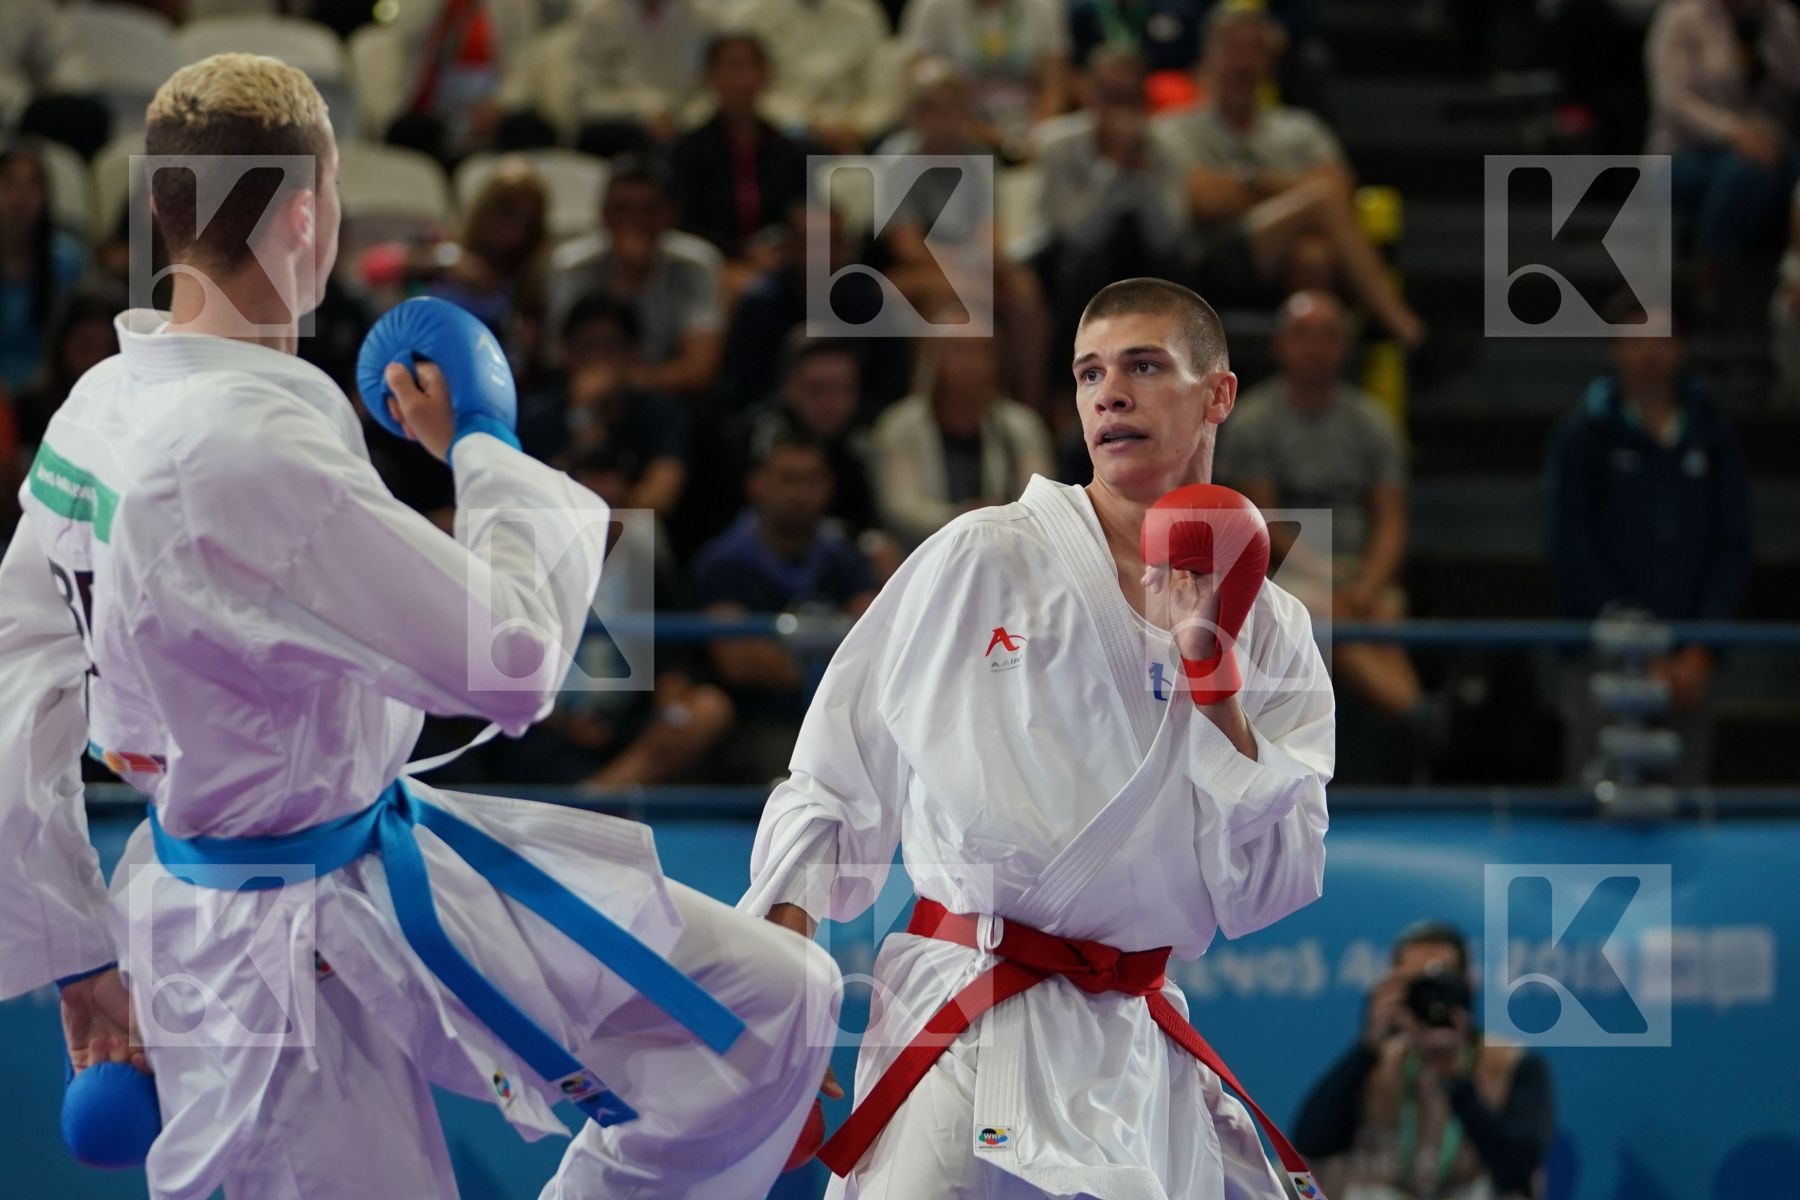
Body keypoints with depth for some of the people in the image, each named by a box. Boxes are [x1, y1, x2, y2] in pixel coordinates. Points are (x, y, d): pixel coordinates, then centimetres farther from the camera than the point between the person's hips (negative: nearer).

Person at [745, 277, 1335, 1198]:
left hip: (1141, 1047, 4)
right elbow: (833, 780, 3)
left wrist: (1210, 677, -7)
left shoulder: (1271, 631, 8)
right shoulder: (981, 561, -1)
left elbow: (1262, 897, 1)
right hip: (968, 1038, -4)